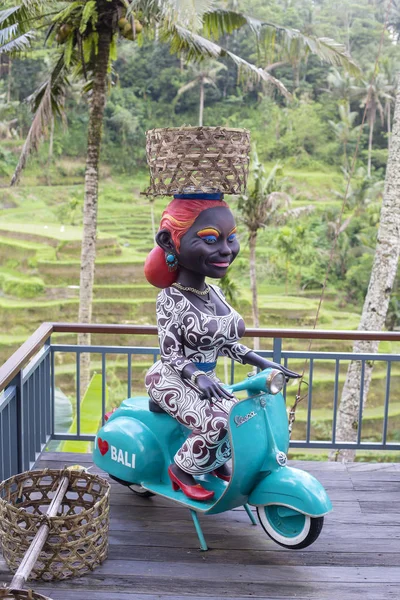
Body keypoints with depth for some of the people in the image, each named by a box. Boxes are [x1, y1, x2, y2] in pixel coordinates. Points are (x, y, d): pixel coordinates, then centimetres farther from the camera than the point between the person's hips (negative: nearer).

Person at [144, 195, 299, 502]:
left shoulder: (215, 293, 3)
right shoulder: (171, 299, -21)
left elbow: (225, 343, 9)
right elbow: (170, 352, -24)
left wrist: (263, 362, 2)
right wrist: (198, 377, -40)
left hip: (204, 379, 8)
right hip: (171, 380, -8)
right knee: (215, 423, -28)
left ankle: (218, 462, 24)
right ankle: (182, 469, -2)